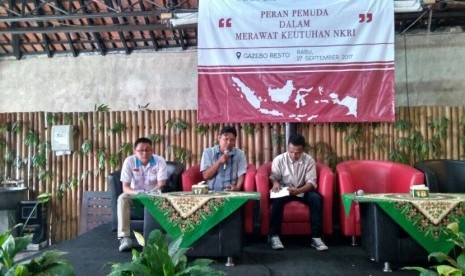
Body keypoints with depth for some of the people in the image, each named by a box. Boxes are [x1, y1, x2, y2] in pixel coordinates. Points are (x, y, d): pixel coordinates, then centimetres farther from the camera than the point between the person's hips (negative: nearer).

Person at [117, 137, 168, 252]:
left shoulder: (160, 161, -16)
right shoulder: (129, 161, -15)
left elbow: (161, 185, -19)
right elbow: (125, 187, -17)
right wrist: (136, 192, -40)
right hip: (135, 194, 1)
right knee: (122, 198, -30)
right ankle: (124, 237, -32)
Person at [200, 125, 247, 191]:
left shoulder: (240, 154, 6)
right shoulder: (208, 152, 4)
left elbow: (241, 175, 1)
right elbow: (206, 176, -1)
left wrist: (237, 187, -18)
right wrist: (219, 162, -11)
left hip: (231, 191, 0)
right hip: (212, 191, 0)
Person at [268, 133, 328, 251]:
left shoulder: (309, 160, -6)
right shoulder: (279, 159, -7)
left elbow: (311, 182, -10)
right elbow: (274, 177, -3)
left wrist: (298, 190, -30)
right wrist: (275, 183, -29)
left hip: (303, 191, 1)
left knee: (316, 198, -29)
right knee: (277, 199, -34)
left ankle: (316, 237, -22)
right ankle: (274, 235, -24)